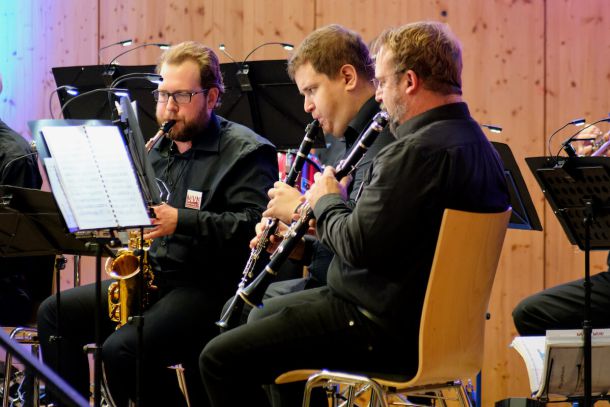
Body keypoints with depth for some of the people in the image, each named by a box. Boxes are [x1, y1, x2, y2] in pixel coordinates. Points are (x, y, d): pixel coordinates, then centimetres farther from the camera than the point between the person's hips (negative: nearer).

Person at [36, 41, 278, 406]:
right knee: (55, 313, 0)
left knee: (121, 349, -28)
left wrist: (181, 221, -25)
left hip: (209, 286, -9)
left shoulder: (247, 152, -6)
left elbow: (253, 226, -19)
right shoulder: (156, 150, 19)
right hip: (151, 279, 9)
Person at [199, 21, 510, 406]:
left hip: (385, 331, -11)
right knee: (270, 311, 32)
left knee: (220, 359, -8)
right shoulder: (477, 143, 7)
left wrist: (327, 202, -6)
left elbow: (357, 245, -26)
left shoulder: (416, 152, -25)